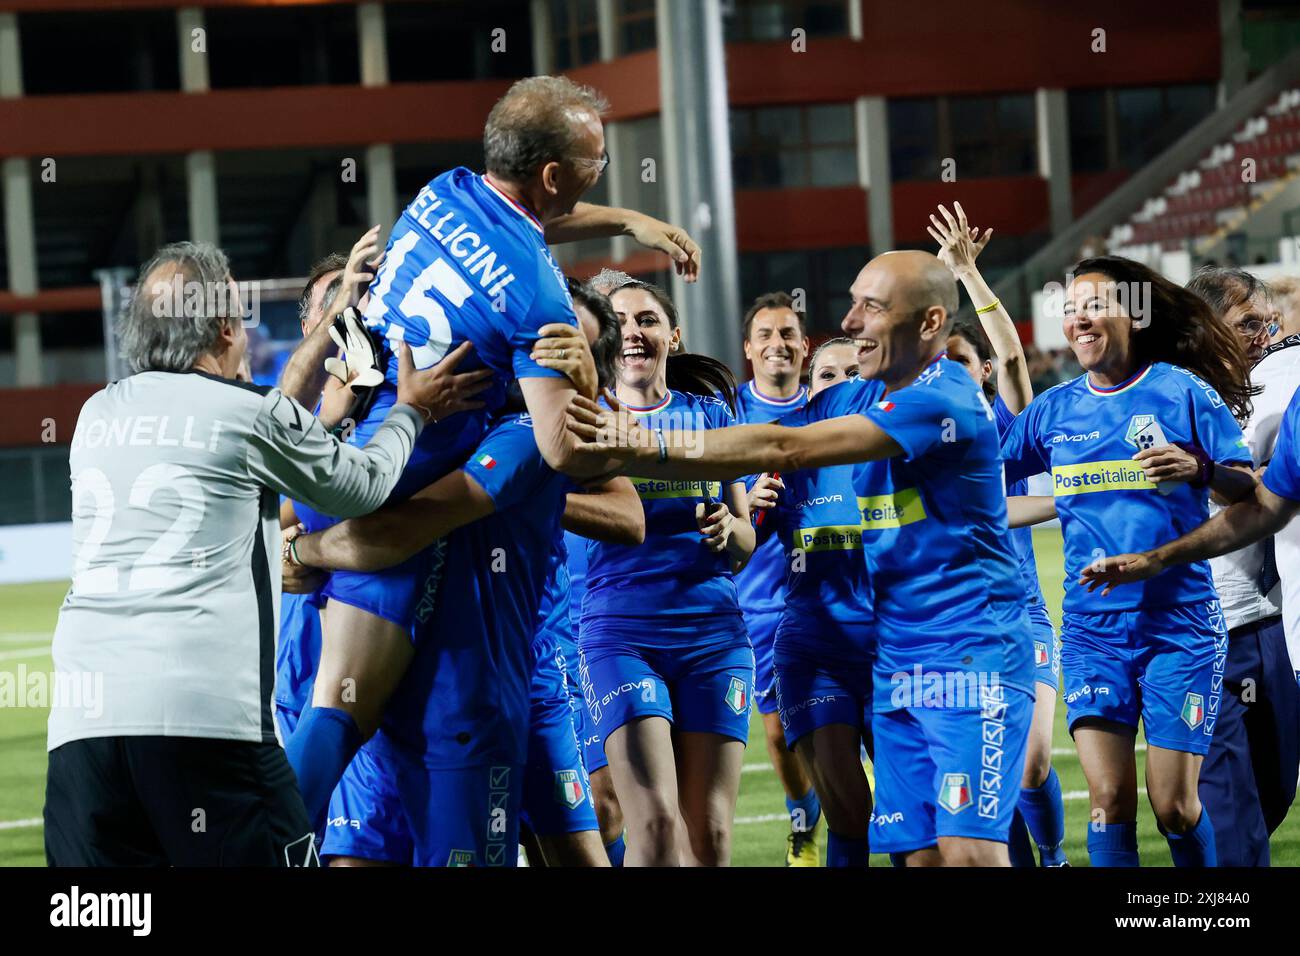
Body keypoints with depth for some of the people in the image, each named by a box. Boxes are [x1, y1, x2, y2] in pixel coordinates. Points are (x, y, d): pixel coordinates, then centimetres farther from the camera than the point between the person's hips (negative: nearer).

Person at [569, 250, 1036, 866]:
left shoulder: (943, 400, -16)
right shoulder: (858, 400, 12)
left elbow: (785, 450, -23)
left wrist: (650, 446, -27)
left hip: (970, 654, -8)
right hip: (896, 662, 8)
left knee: (969, 851, -16)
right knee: (917, 852, 4)